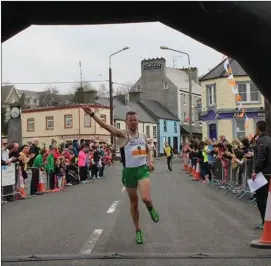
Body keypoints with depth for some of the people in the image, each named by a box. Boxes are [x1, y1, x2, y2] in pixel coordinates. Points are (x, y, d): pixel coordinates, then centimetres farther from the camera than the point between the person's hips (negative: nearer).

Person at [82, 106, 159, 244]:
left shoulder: (143, 136, 8)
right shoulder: (123, 134, -7)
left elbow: (148, 151, 25)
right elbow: (106, 126, -24)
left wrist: (150, 161, 4)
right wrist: (92, 114, -38)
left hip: (142, 169, 2)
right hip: (129, 171, -2)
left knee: (146, 198, -22)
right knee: (134, 203, 9)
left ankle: (151, 208, 15)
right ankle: (138, 231, 26)